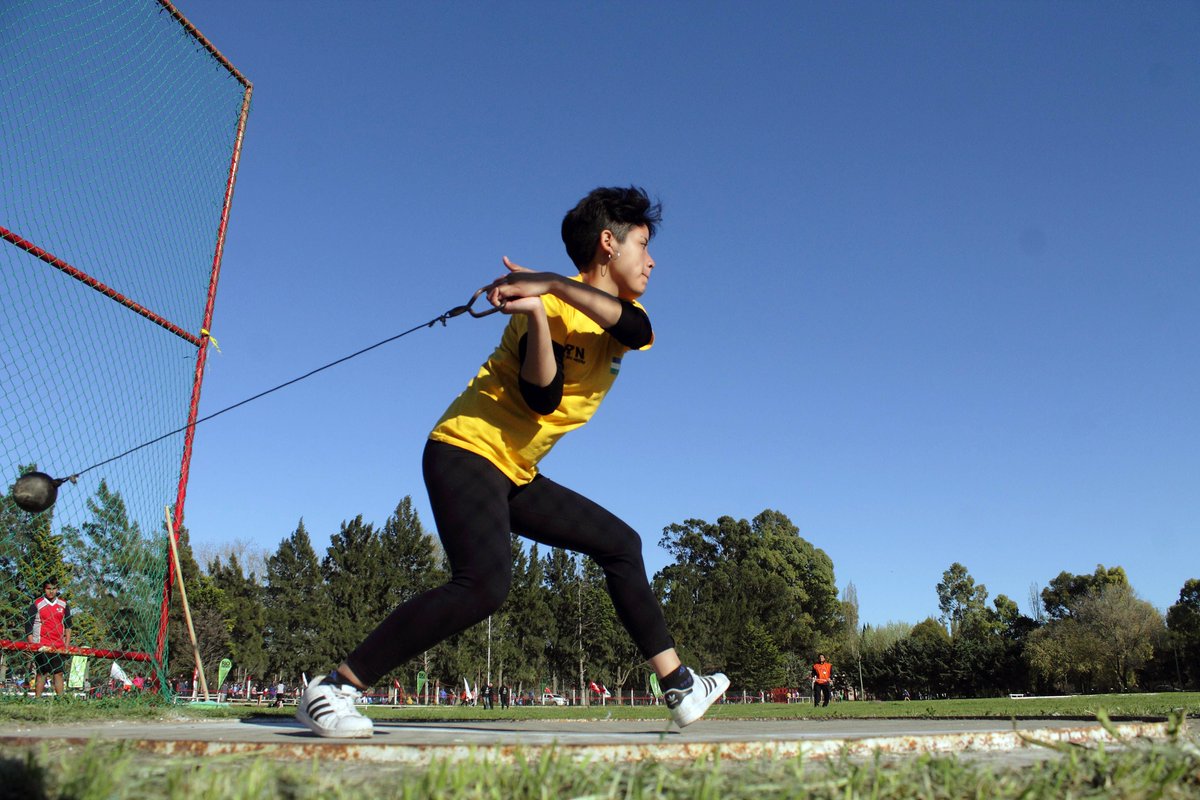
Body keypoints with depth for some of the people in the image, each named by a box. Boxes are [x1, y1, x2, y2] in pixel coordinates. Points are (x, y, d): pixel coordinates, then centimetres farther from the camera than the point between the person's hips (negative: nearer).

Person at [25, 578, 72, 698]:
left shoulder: (64, 605, 10)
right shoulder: (36, 604, 0)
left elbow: (68, 626, 15)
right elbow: (28, 625, 0)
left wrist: (67, 645, 7)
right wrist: (32, 645, -6)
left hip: (59, 646, 3)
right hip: (41, 646, -3)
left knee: (58, 673, 1)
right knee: (41, 673, -2)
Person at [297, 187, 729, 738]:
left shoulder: (626, 313, 11)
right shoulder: (551, 305, -9)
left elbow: (638, 331, -17)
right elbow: (542, 399, -21)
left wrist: (550, 286, -27)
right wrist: (536, 312, -30)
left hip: (515, 476, 9)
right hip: (467, 450, -9)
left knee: (621, 545, 10)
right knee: (485, 584, -28)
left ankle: (679, 687, 17)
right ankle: (330, 690, -21)